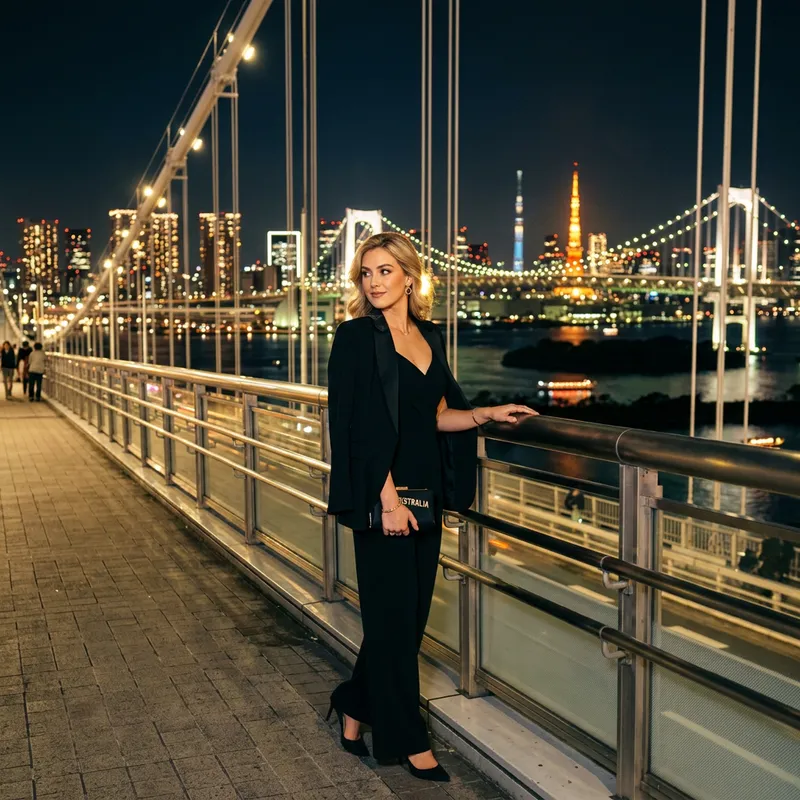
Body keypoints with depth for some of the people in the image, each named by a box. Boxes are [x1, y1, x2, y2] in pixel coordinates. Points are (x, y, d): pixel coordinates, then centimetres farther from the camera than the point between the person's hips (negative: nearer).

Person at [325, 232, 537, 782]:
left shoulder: (430, 336, 10)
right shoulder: (357, 336, -9)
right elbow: (360, 426, -15)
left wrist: (487, 414, 2)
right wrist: (388, 499, -19)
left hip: (427, 495, 7)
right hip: (384, 497, -7)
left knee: (410, 613, 13)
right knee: (394, 616, 2)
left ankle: (354, 707, 32)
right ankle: (406, 741, 17)